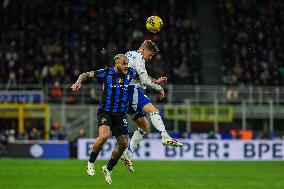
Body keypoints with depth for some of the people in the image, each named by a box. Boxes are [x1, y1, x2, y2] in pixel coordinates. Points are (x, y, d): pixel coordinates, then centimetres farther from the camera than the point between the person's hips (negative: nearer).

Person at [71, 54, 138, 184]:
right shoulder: (106, 73, -9)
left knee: (123, 144, -1)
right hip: (105, 112, -4)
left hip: (120, 114, 4)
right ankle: (91, 163, -5)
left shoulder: (130, 73, 1)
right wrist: (78, 82, -18)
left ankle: (108, 169, 21)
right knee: (104, 136, -28)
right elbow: (86, 75, 0)